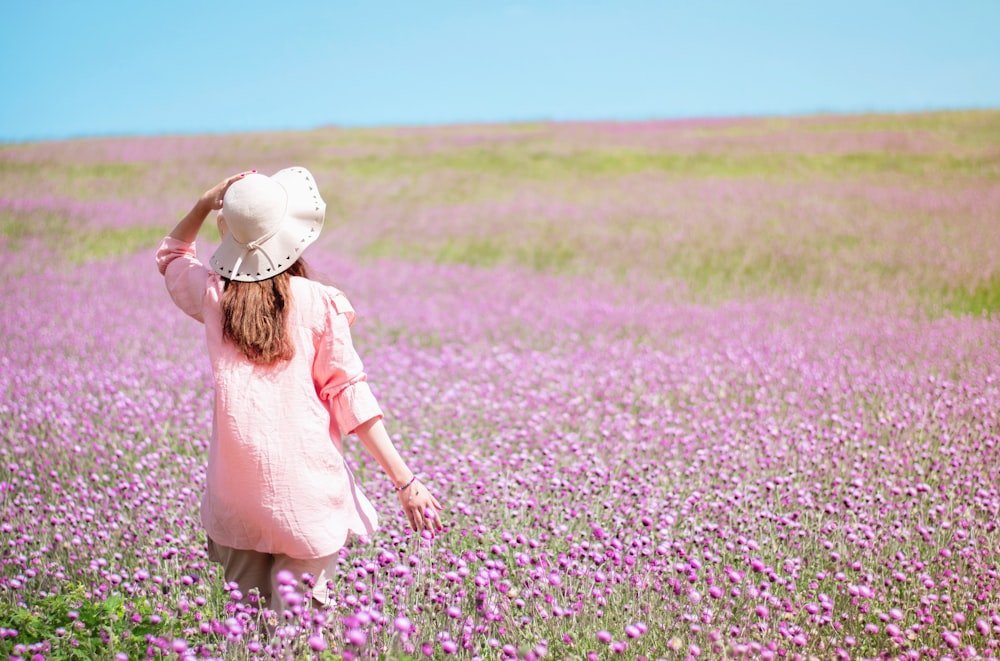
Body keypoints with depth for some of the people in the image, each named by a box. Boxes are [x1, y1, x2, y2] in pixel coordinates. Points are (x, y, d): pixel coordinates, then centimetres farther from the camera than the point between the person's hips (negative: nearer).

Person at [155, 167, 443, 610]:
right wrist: (405, 481, -2)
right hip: (307, 491, -2)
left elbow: (171, 255, 27)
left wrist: (204, 204, 11)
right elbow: (350, 396, -5)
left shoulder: (214, 295, 4)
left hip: (236, 494, 3)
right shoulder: (318, 303, -4)